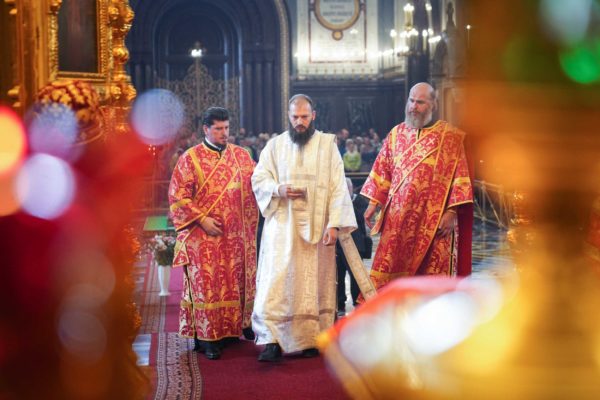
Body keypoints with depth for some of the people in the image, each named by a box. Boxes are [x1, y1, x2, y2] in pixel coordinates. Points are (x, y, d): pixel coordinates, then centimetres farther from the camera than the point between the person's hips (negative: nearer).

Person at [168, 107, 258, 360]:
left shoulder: (241, 155, 9)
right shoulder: (190, 158, -2)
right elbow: (178, 196, -5)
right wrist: (201, 219, -13)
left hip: (236, 234, 4)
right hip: (204, 235, -4)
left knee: (236, 281, 8)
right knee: (207, 284, -4)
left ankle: (236, 327, 20)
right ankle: (207, 337, 1)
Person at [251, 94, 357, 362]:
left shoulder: (327, 145, 4)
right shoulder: (275, 145, 8)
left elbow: (338, 187, -1)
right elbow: (258, 179, 7)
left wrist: (334, 224, -11)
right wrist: (278, 190, -15)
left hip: (316, 226, 0)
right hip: (282, 225, 0)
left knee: (314, 281, 3)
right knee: (276, 278, -9)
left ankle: (311, 339, 11)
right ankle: (272, 340, -10)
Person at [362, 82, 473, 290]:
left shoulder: (450, 136, -1)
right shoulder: (397, 134, 11)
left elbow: (459, 177, -4)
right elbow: (382, 171, 13)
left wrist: (452, 212, -12)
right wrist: (373, 203, 6)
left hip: (435, 220, -3)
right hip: (398, 218, 3)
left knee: (432, 271, 2)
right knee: (389, 269, 1)